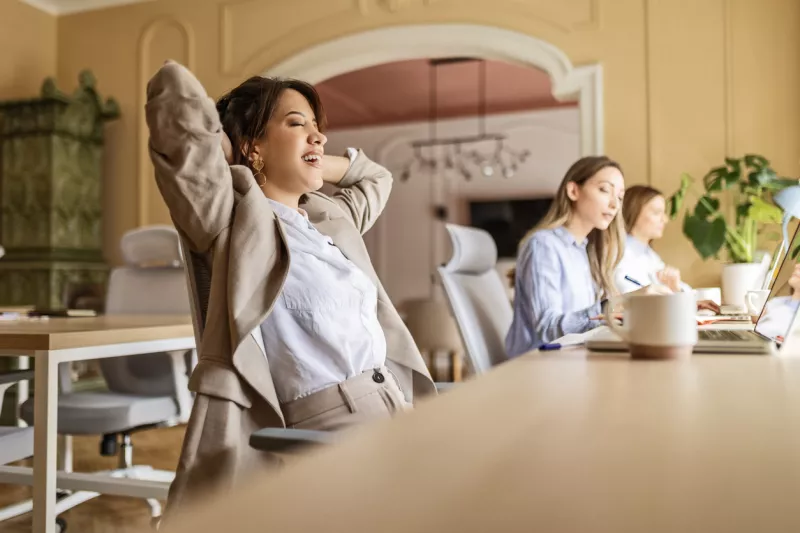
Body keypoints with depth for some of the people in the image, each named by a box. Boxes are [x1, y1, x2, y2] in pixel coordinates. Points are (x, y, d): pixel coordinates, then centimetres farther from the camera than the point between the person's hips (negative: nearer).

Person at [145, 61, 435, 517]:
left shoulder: (333, 218, 21)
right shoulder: (231, 216, 1)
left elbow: (376, 178, 42)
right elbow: (174, 85, -4)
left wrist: (308, 160, 28)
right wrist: (234, 162, 10)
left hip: (397, 410, 7)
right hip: (330, 429, -7)